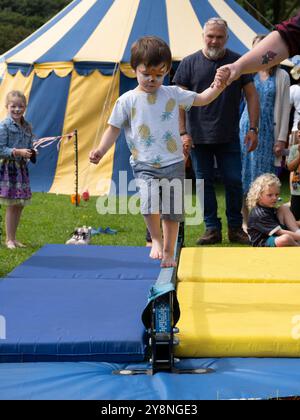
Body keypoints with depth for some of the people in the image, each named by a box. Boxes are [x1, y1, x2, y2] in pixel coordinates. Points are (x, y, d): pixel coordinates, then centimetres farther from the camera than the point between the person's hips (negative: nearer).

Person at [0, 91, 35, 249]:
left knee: (20, 205, 9)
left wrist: (31, 153, -5)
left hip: (21, 168, 7)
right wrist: (18, 152, -22)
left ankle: (13, 238, 20)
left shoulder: (27, 127, 9)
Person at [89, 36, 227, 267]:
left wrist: (218, 86, -3)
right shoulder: (127, 100, 2)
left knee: (172, 210, 6)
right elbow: (114, 129, 5)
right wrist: (101, 150, -10)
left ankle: (168, 252, 23)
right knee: (150, 197, -29)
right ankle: (156, 240, -9)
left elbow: (201, 99, 15)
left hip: (174, 163, 2)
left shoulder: (172, 94, 8)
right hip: (144, 165, -2)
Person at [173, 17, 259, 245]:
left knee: (234, 181, 0)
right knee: (205, 182, 5)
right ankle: (212, 229, 14)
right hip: (198, 137, 0)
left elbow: (252, 96, 5)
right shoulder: (189, 63, 1)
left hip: (229, 137, 0)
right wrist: (183, 132, -6)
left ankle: (236, 228, 14)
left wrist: (253, 129, -3)